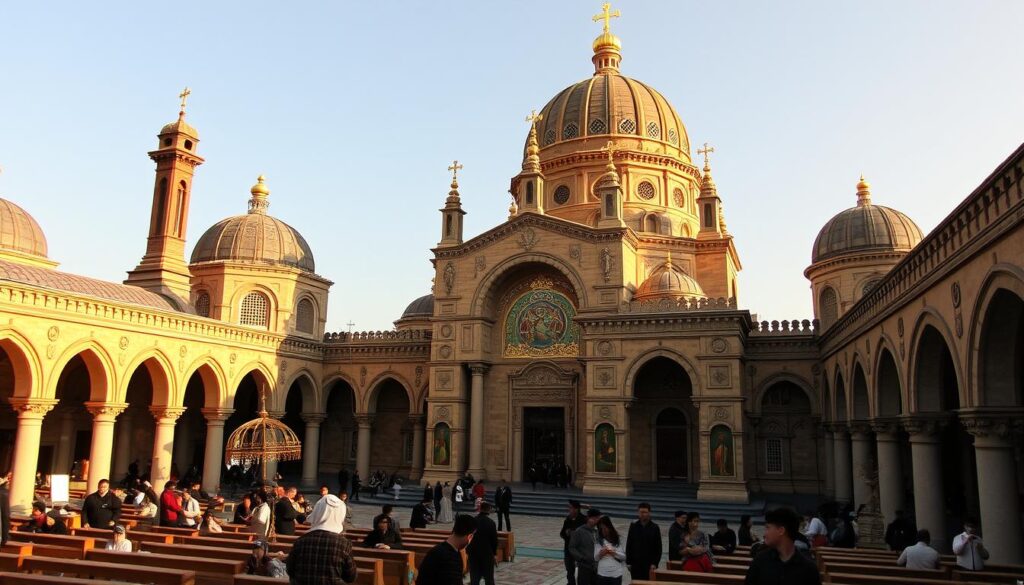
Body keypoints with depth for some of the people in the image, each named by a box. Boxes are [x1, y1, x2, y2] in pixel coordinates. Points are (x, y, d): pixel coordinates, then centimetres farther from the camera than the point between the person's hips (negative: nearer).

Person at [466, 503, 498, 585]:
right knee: (489, 578, 9)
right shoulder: (491, 523, -13)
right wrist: (494, 552, 6)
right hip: (487, 553, -3)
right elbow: (494, 539, -9)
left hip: (473, 553, 3)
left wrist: (468, 550, 13)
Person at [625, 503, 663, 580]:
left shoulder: (654, 528, -1)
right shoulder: (633, 526, 3)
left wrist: (655, 563, -8)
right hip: (635, 563, 2)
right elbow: (628, 545, 6)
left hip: (649, 564, -2)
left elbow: (658, 548, -1)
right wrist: (628, 562, 1)